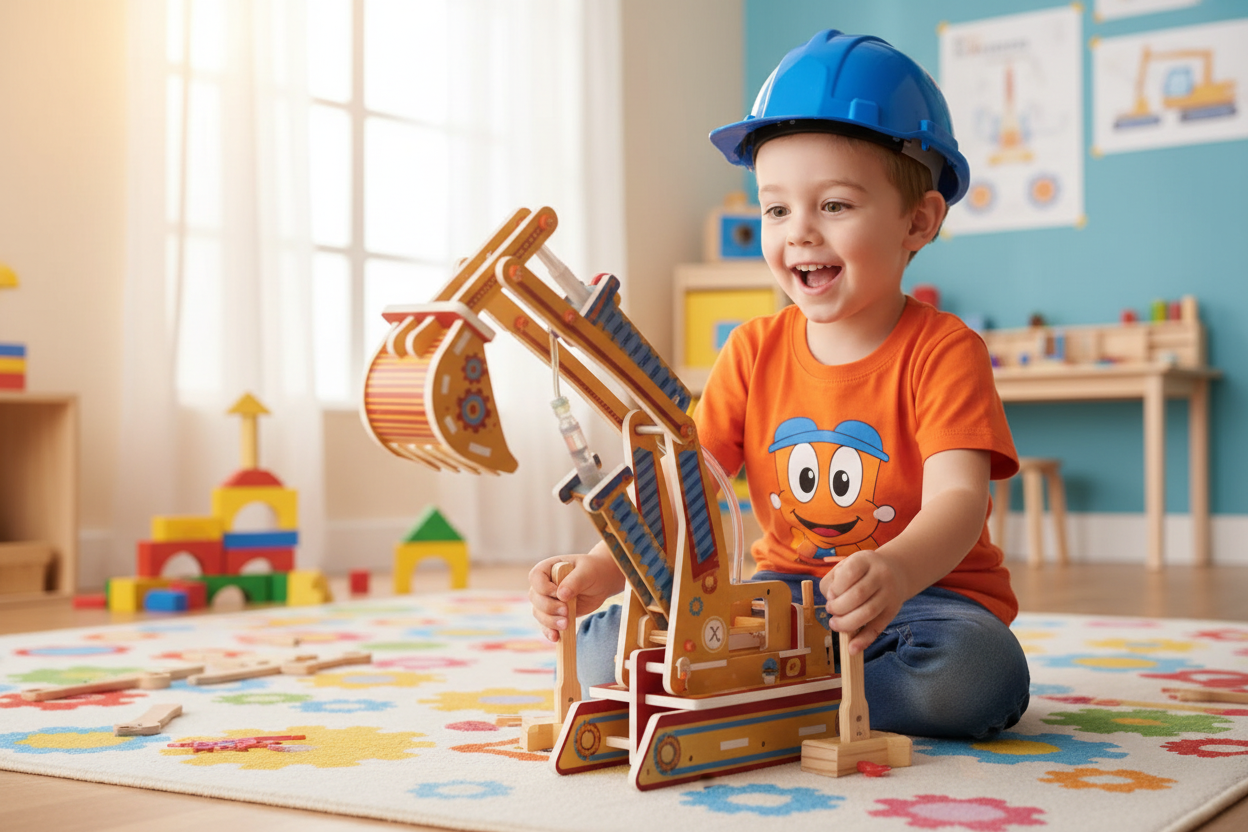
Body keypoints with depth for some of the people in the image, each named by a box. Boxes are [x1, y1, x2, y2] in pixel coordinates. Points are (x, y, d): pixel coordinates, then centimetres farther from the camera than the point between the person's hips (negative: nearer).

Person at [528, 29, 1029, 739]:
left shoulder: (942, 351, -12)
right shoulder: (754, 352, 2)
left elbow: (957, 497, -25)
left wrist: (895, 570, -49)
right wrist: (604, 569, -26)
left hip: (927, 592, -2)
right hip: (783, 593, 3)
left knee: (976, 674, -37)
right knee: (604, 648, -16)